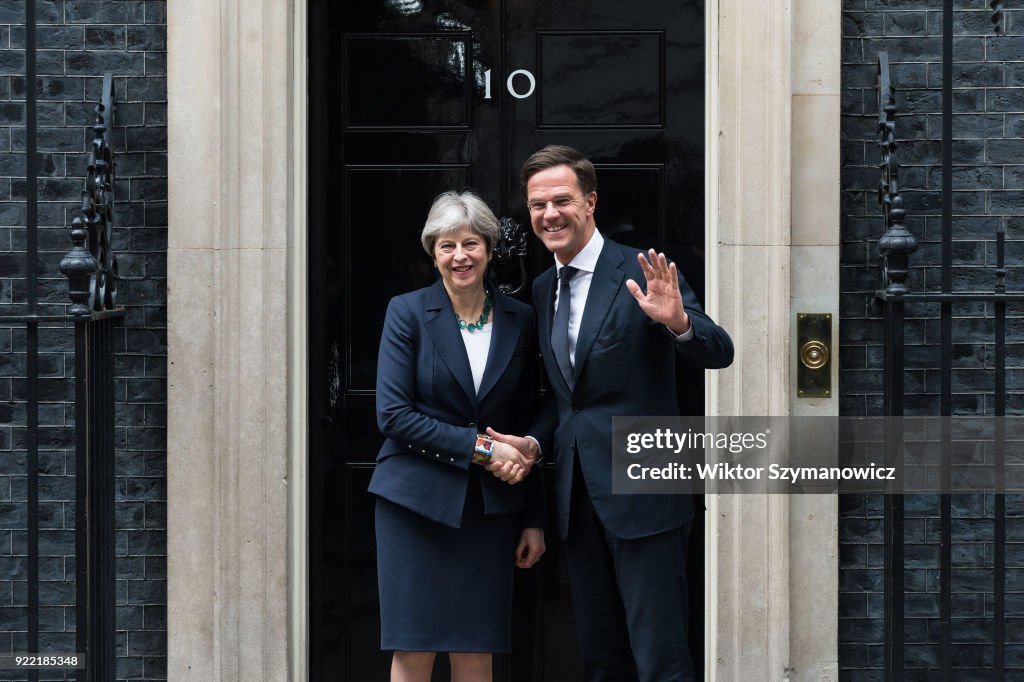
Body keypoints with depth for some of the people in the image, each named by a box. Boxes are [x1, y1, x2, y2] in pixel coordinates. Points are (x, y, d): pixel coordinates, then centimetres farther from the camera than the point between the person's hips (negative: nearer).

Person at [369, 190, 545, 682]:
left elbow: (525, 425, 11)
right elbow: (392, 415, -9)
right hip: (417, 502, -2)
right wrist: (478, 447, -15)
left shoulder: (518, 320, 6)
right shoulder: (408, 313, -2)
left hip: (490, 508, 2)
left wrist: (534, 520, 8)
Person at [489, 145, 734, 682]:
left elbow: (719, 353, -16)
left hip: (642, 496, -7)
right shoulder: (543, 290, 13)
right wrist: (533, 442, 3)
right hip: (579, 497, 7)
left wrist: (678, 322, -36)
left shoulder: (641, 276, -9)